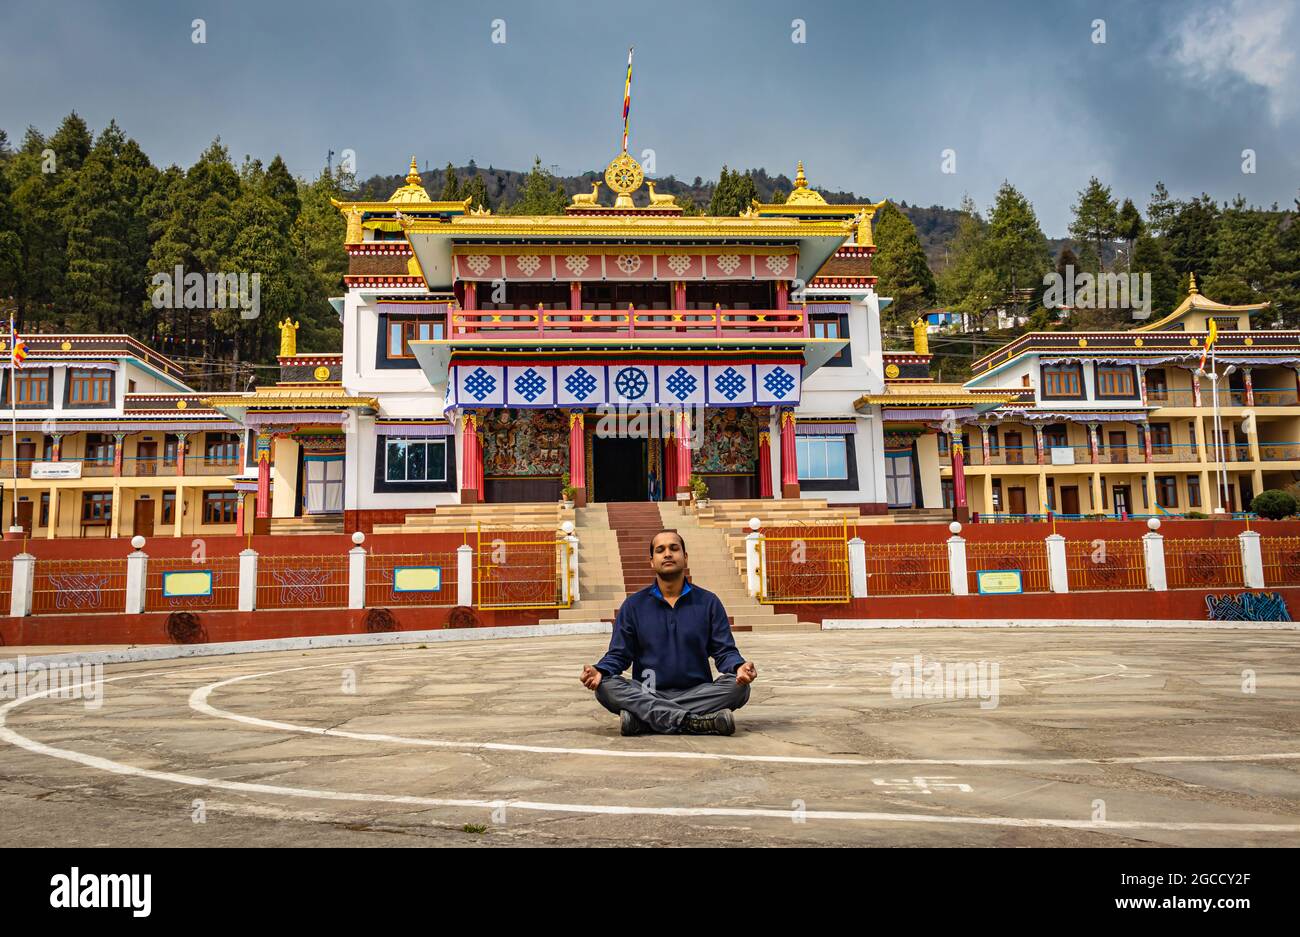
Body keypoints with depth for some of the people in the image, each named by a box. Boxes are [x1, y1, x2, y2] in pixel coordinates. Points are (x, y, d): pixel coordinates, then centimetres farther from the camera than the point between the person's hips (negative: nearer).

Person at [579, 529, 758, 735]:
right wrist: (599, 671, -17)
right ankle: (695, 723, -34)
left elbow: (725, 652, 4)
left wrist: (739, 667, -20)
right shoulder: (633, 605, 9)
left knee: (738, 686, -27)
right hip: (647, 695, 0)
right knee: (605, 686, -27)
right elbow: (618, 654, 7)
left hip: (697, 694, 0)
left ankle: (644, 719, -29)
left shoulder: (708, 602, 8)